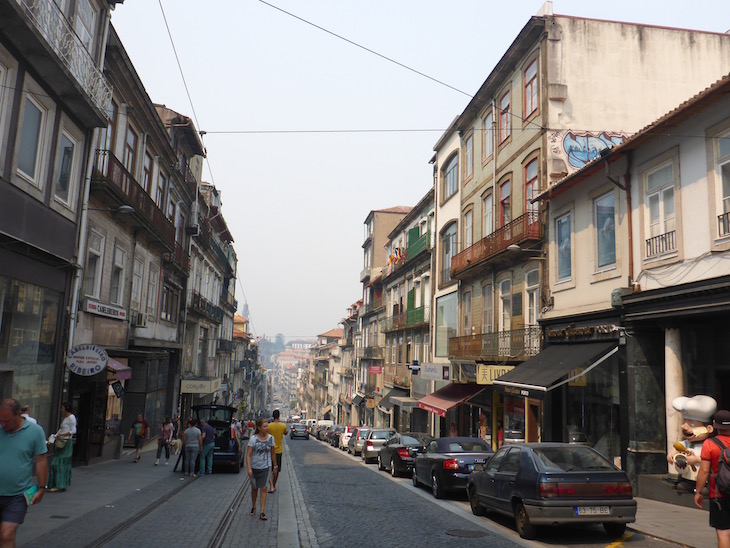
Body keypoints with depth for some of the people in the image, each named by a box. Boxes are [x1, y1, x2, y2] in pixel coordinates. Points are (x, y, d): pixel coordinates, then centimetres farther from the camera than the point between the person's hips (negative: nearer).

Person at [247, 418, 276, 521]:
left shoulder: (270, 438, -3)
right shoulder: (253, 439, -12)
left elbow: (273, 453, 8)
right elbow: (248, 454, -13)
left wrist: (275, 466, 12)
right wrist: (249, 468, -21)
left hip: (265, 467, 1)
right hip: (254, 467, 0)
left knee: (263, 488, -7)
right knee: (254, 488, 15)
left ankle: (262, 512, -3)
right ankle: (253, 507, 37)